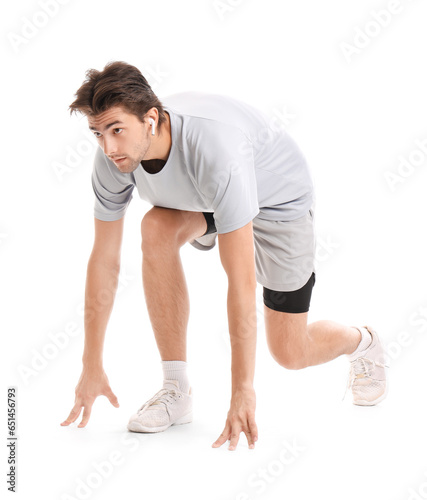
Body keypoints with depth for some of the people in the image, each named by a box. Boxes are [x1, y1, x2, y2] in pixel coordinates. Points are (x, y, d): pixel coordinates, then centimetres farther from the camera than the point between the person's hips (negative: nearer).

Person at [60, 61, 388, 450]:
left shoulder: (215, 151, -44)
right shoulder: (113, 160, -25)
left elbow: (241, 280, -43)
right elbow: (104, 260, -16)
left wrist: (242, 390, -41)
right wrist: (92, 367, -14)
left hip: (278, 198, -5)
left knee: (290, 353, -1)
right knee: (157, 228, -29)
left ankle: (361, 342, 36)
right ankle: (176, 390, -16)